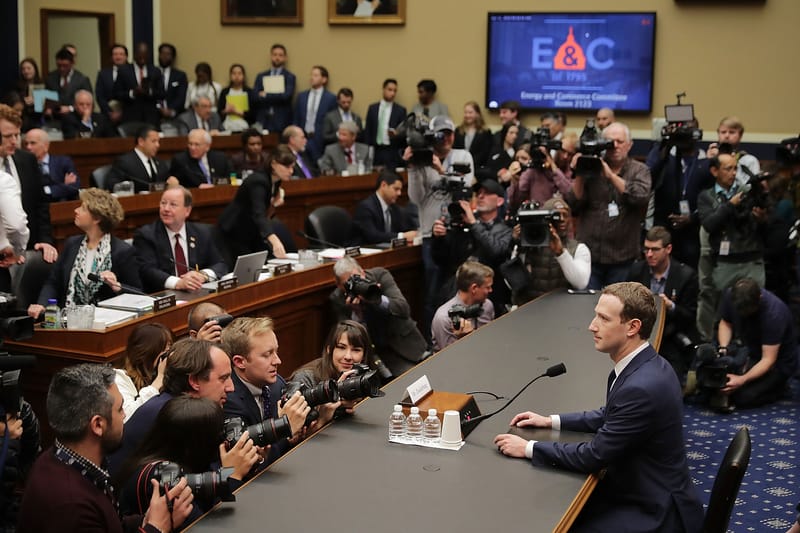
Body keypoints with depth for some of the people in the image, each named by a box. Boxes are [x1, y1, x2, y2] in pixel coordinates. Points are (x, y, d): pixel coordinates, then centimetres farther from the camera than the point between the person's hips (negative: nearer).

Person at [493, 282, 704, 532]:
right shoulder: (642, 365, 0)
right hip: (638, 489, 9)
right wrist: (551, 421, 12)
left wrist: (528, 448, -12)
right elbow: (610, 416, 17)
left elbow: (594, 456, -21)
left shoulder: (642, 387, -29)